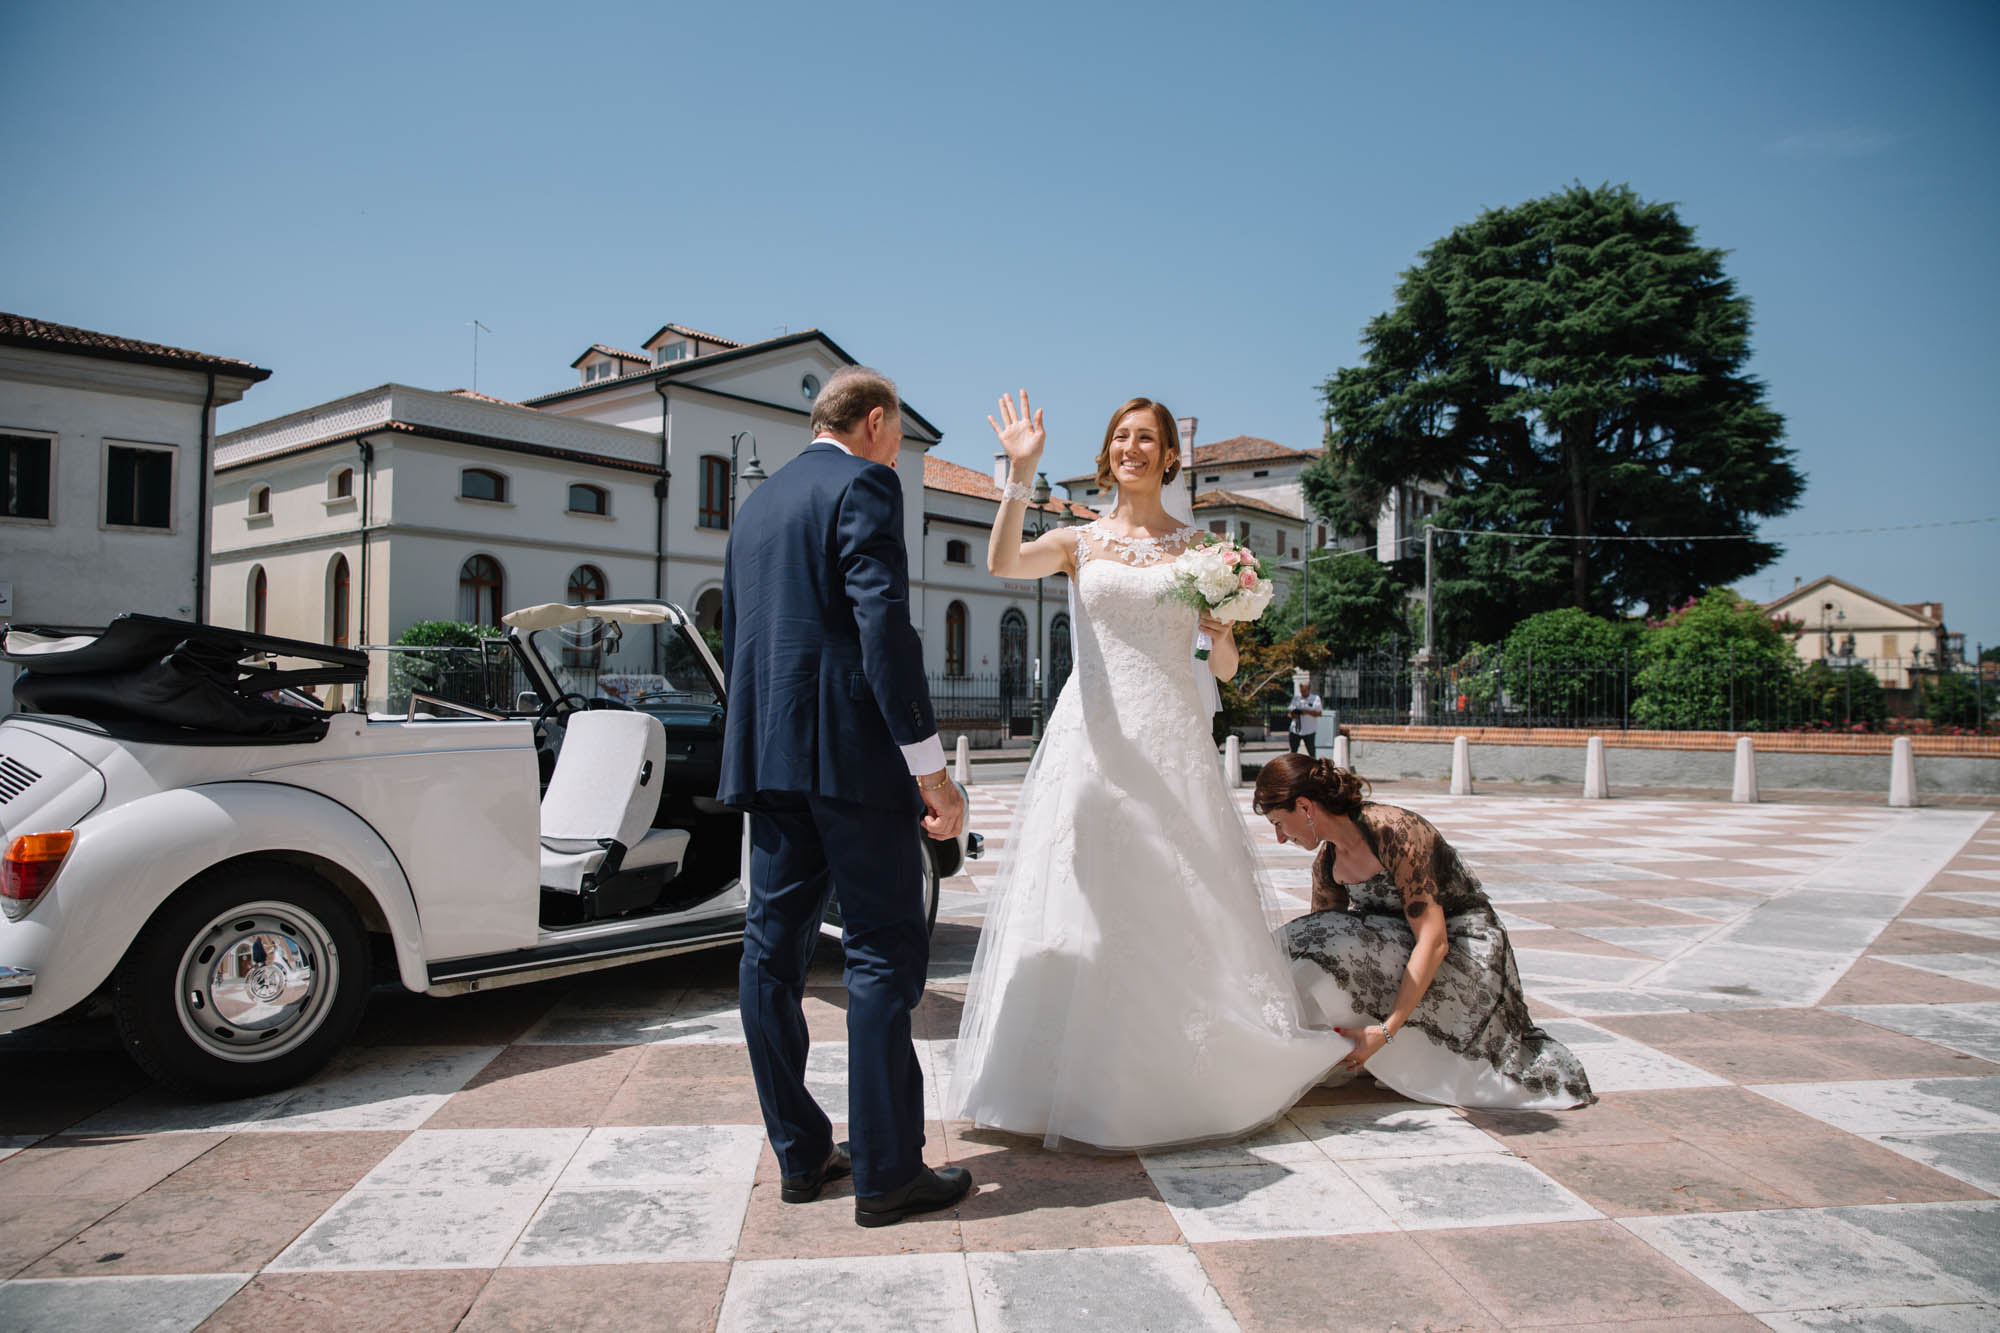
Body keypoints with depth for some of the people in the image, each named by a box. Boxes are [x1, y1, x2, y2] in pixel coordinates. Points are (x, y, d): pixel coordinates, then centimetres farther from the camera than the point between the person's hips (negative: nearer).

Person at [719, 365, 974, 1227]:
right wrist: (930, 768, -17)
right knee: (885, 955, -3)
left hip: (769, 758, 9)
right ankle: (885, 1172, 3)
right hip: (851, 752, -8)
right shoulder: (863, 485, -5)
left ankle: (800, 1155, 20)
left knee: (773, 951, 9)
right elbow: (884, 626, -17)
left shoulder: (755, 506, 20)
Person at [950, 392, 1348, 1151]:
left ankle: (1177, 1076, 20)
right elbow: (1002, 563, -12)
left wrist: (1223, 632, -11)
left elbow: (1225, 671, 10)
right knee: (1086, 904, 1)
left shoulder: (1197, 546, 10)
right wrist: (1019, 474, -17)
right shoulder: (1079, 542, 9)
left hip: (1169, 741, 1)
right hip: (1092, 738, 0)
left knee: (1174, 905, 3)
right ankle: (1084, 1078, 15)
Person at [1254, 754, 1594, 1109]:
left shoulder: (1393, 830, -25)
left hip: (1465, 955, -7)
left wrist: (1386, 1030, -32)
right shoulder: (1326, 864, -1)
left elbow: (1434, 942, -28)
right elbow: (1322, 943, 7)